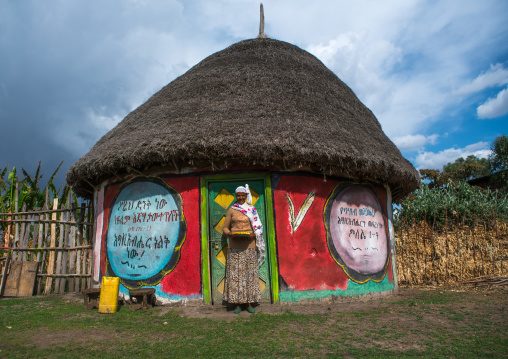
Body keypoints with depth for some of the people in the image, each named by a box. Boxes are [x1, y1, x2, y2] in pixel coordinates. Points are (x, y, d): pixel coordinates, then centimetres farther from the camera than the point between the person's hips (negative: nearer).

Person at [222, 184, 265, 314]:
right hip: (235, 246, -1)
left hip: (249, 246, 1)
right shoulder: (231, 210, 9)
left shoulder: (252, 209, 11)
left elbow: (258, 227, 11)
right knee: (235, 273, -2)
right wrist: (229, 233, -11)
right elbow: (225, 227, 9)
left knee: (250, 273, 1)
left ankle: (249, 304, 10)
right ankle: (237, 304, 6)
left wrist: (253, 234, -9)